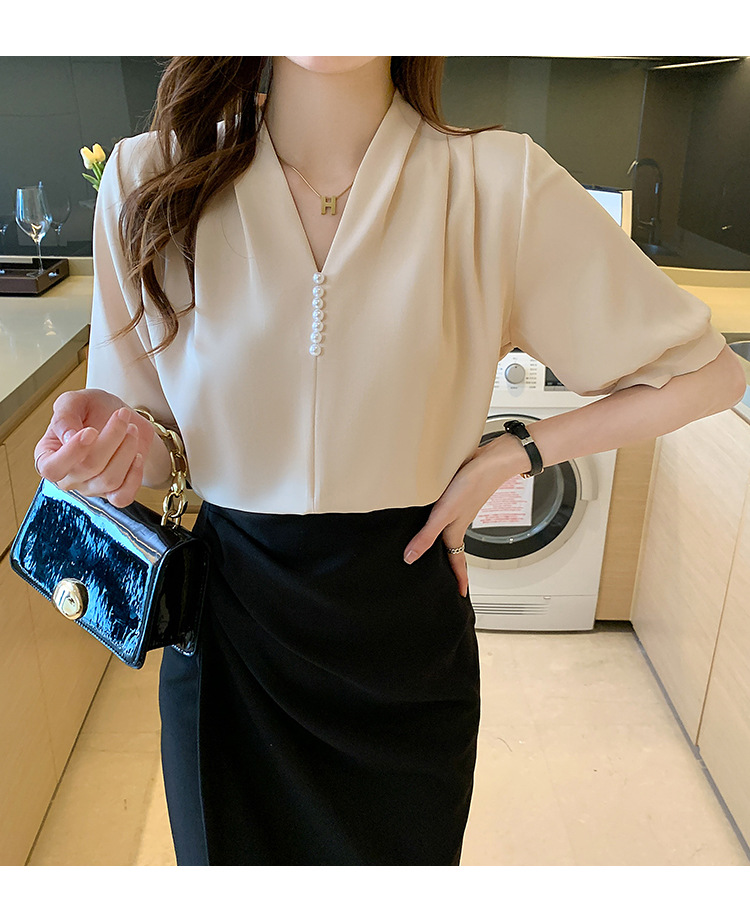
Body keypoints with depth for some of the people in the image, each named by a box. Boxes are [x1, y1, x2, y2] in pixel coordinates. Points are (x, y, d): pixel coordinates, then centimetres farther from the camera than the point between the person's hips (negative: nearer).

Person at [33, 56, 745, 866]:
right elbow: (155, 436, 1)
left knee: (406, 857, 24)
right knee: (230, 856, 24)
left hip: (406, 625, 0)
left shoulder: (499, 184, -14)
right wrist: (119, 439, -22)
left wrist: (507, 457, -12)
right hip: (228, 618, 1)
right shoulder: (150, 180, -8)